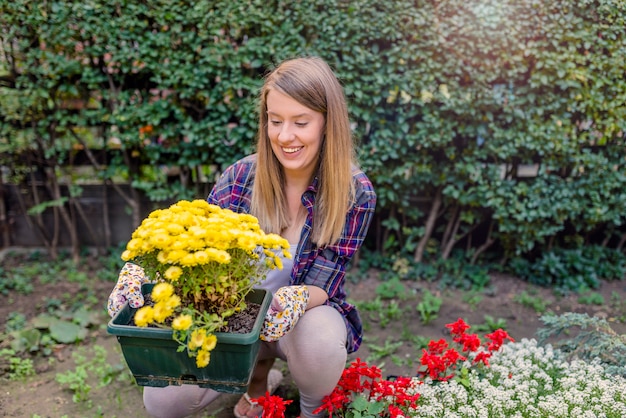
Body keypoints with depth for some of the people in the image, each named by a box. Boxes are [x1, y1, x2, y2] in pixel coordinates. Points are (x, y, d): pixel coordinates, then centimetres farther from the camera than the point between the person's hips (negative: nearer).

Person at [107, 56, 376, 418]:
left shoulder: (355, 193, -18)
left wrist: (294, 301, -44)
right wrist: (141, 275, -39)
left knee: (320, 339, -37)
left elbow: (321, 285, -20)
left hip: (308, 314, -1)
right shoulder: (241, 176, -13)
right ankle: (257, 374, 15)